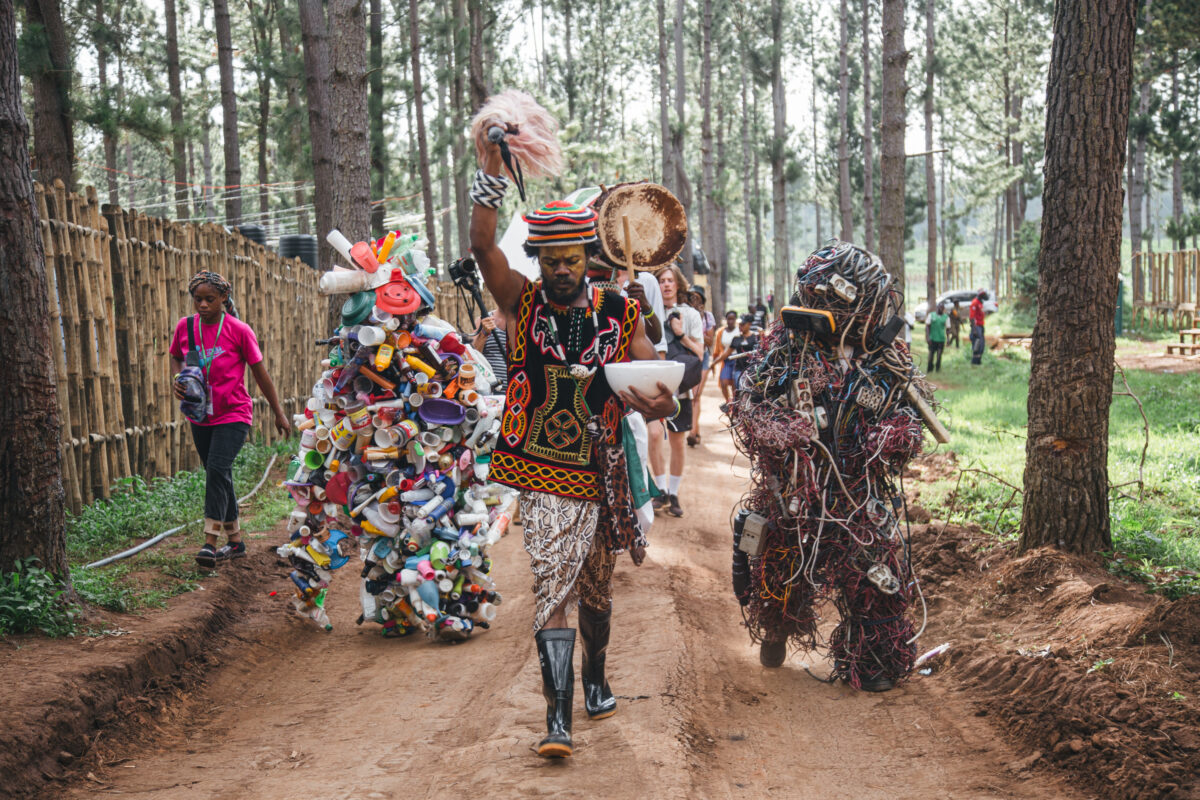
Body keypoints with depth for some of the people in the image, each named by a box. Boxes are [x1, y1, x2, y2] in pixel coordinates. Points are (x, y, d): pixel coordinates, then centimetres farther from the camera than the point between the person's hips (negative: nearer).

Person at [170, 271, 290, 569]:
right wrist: (178, 380, -4)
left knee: (217, 469, -21)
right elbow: (176, 357, 19)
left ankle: (210, 543, -22)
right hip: (201, 418, 5)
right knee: (219, 477, 12)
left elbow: (260, 373, -2)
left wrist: (279, 413, 4)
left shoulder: (239, 331, -11)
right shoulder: (185, 326, 0)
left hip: (233, 415, -5)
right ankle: (235, 541, 25)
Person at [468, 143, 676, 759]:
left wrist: (657, 402, -21)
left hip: (600, 473, 3)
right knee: (554, 587, -12)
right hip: (542, 477, -2)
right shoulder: (522, 304, 1)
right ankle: (558, 716, -11)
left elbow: (660, 387, 4)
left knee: (596, 588, 17)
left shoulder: (619, 314, 5)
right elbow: (483, 246, -14)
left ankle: (594, 679, 40)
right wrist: (491, 164, -18)